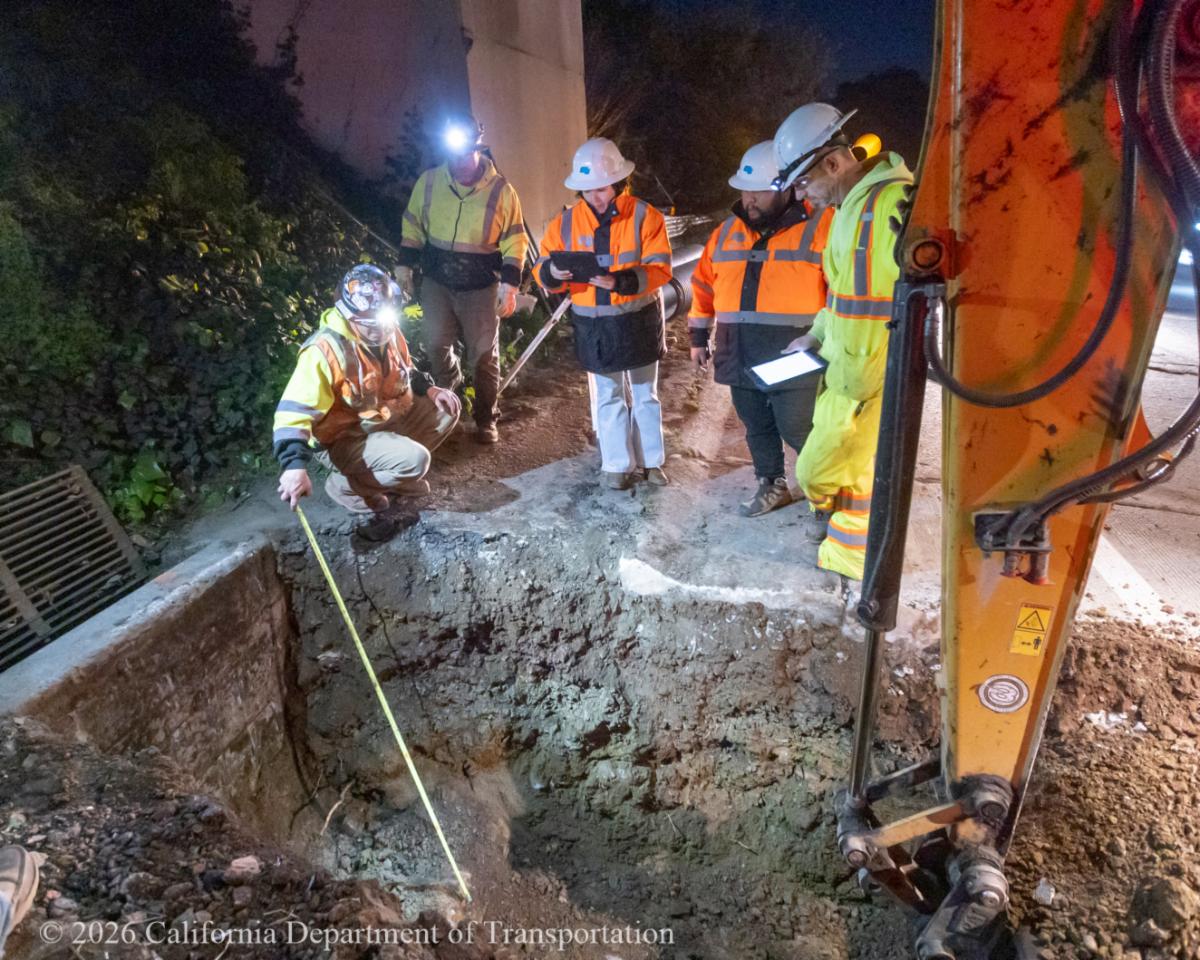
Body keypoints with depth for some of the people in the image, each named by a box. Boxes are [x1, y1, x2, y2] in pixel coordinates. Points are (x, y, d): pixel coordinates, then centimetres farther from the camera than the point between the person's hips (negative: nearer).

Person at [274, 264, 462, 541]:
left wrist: (430, 389, -2)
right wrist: (294, 465, -43)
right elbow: (294, 412, -30)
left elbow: (404, 373, 18)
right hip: (346, 439, -8)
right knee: (414, 461, -30)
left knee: (447, 407, 1)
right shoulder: (325, 351, -27)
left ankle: (390, 470, 6)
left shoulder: (388, 332, -3)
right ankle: (346, 485, -5)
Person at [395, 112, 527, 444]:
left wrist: (510, 284, -12)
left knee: (483, 354, 5)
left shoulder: (501, 190, -9)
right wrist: (405, 266, 4)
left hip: (481, 286, -2)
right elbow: (413, 227, 9)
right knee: (437, 345, 12)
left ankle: (486, 418, 19)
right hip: (436, 281, 3)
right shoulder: (429, 182, -2)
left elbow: (514, 242, -6)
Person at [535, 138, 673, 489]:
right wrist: (553, 273, -26)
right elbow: (542, 268, -2)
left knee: (645, 393, 12)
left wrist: (621, 281, -31)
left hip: (639, 322, -2)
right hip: (593, 326, 2)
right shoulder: (566, 221, -1)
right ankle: (618, 465, 23)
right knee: (608, 397, 11)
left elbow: (660, 268, -15)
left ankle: (650, 461, 25)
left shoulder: (644, 215, -8)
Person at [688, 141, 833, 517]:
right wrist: (699, 337, 16)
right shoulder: (727, 231, 10)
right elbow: (704, 285, 17)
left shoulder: (820, 227, -8)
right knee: (757, 429, 16)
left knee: (797, 431, 1)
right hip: (742, 360, 6)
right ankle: (772, 486, 35)